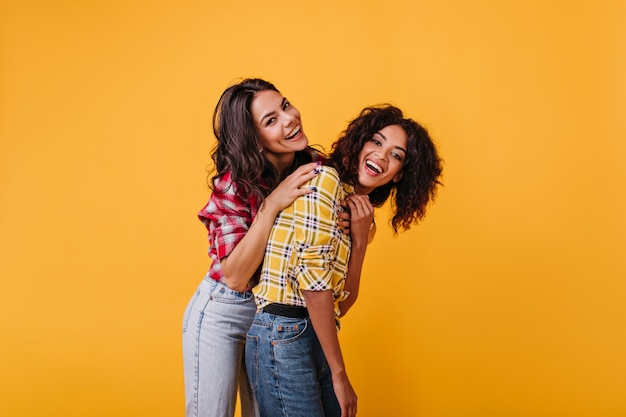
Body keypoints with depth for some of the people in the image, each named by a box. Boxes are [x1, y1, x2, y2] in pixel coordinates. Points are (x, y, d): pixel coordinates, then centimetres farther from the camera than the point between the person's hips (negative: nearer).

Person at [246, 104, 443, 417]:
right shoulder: (324, 179, -11)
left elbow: (341, 303, 7)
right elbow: (313, 282, -17)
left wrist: (359, 239, -5)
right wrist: (339, 375, -11)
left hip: (317, 338, 8)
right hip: (283, 337, -8)